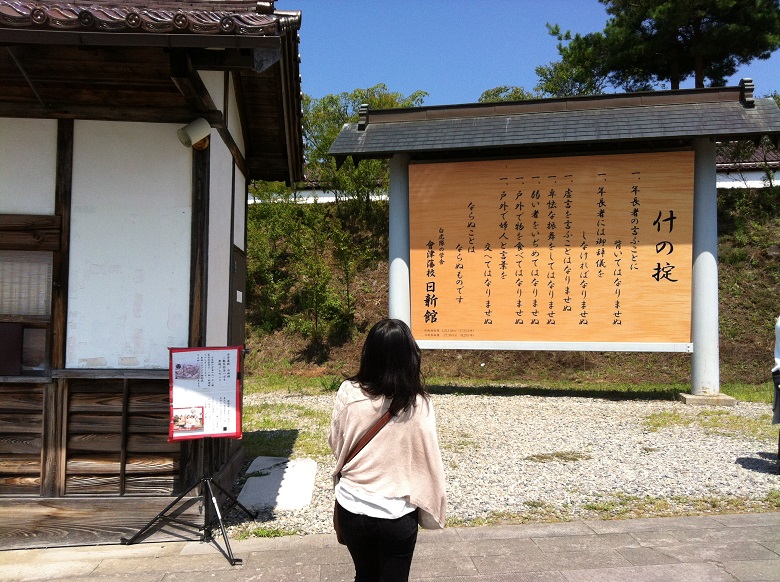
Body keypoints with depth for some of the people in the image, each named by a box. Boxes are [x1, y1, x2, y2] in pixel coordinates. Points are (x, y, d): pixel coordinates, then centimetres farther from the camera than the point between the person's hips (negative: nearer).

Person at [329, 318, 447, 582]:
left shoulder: (348, 393, -14)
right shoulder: (418, 404, -17)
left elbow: (336, 445, 0)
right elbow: (429, 461, -10)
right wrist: (431, 510, 4)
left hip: (352, 509, 2)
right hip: (397, 515, -2)